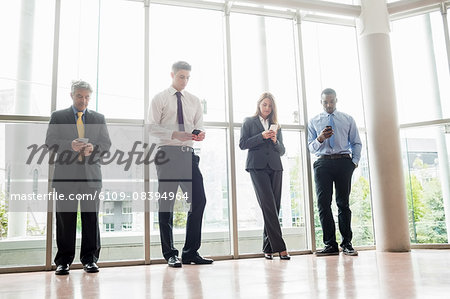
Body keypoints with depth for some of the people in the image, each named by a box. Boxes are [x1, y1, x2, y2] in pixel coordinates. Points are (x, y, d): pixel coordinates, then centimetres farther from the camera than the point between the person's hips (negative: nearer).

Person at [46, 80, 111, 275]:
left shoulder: (99, 118, 16)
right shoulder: (58, 116, 12)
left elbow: (106, 143, 10)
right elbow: (50, 141, 3)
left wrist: (93, 147, -12)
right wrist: (70, 145, -15)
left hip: (91, 173, 1)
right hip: (66, 174, -1)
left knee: (91, 217, 2)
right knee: (65, 217, 2)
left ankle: (90, 259, 12)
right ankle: (63, 260, 12)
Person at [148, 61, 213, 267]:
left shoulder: (194, 101, 18)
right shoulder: (159, 99, 4)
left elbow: (199, 126, 15)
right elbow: (152, 127, -3)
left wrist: (199, 134, -9)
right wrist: (174, 134, -18)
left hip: (188, 153, 5)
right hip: (167, 153, -4)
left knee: (199, 200, -2)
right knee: (166, 203, 1)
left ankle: (191, 252, 9)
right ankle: (170, 254, 11)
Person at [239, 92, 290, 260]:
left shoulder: (275, 125, 22)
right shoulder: (249, 122, 13)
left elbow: (282, 151, 19)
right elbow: (242, 144, 1)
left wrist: (275, 140, -2)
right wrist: (262, 136, -8)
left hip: (275, 167, 4)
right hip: (257, 167, -4)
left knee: (274, 207, -1)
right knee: (268, 206, -14)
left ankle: (268, 248, 6)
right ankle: (279, 247, -15)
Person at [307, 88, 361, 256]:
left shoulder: (348, 119, 16)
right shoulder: (314, 122, 16)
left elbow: (356, 143, 13)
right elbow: (311, 148, 10)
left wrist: (354, 161, -2)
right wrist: (320, 138, -11)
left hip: (344, 162, 0)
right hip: (323, 163, 0)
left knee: (343, 203, 0)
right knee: (323, 203, -6)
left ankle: (347, 244, 5)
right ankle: (330, 244, -1)